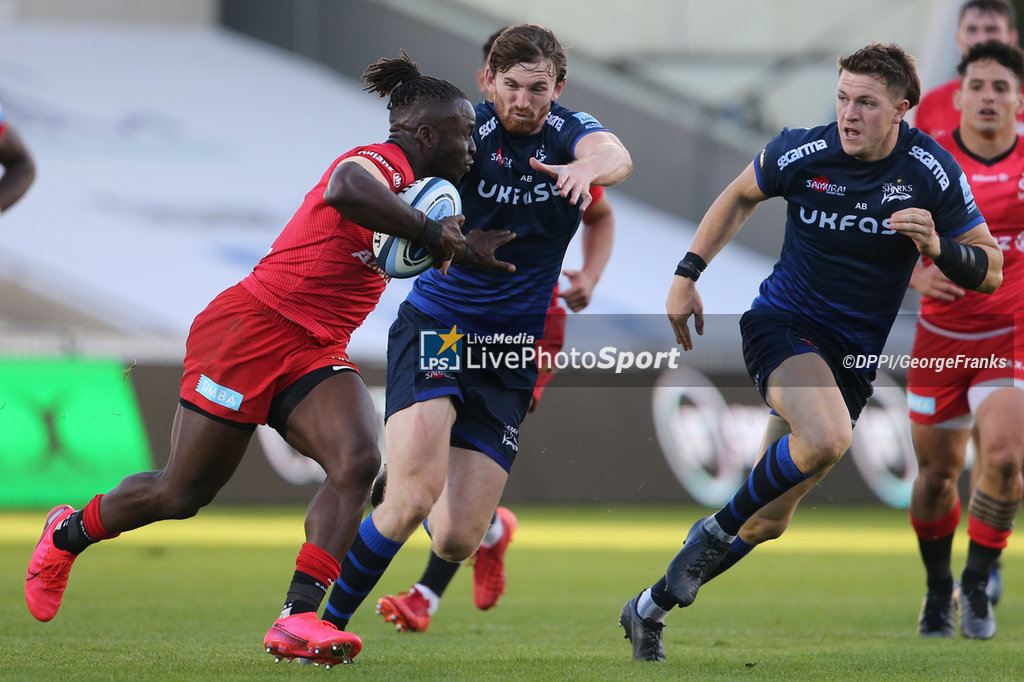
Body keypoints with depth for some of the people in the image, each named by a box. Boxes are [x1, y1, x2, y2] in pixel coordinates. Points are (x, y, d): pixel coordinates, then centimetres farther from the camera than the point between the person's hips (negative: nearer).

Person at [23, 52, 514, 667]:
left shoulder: (413, 188, 13)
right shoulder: (377, 163, -16)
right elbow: (348, 191, -43)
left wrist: (465, 250, 15)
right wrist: (432, 232, -32)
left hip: (316, 354, 8)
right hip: (252, 328, -8)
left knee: (359, 460, -20)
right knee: (183, 491, 2)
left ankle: (297, 619, -24)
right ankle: (68, 533, 31)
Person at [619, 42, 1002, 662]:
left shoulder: (933, 170, -10)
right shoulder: (803, 152, -12)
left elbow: (990, 270, -5)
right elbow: (741, 196, 10)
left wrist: (937, 247, -25)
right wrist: (688, 274, 7)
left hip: (855, 354, 3)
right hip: (783, 324, -3)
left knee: (770, 518, 4)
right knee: (827, 437, -34)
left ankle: (653, 608, 22)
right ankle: (717, 531, -11)